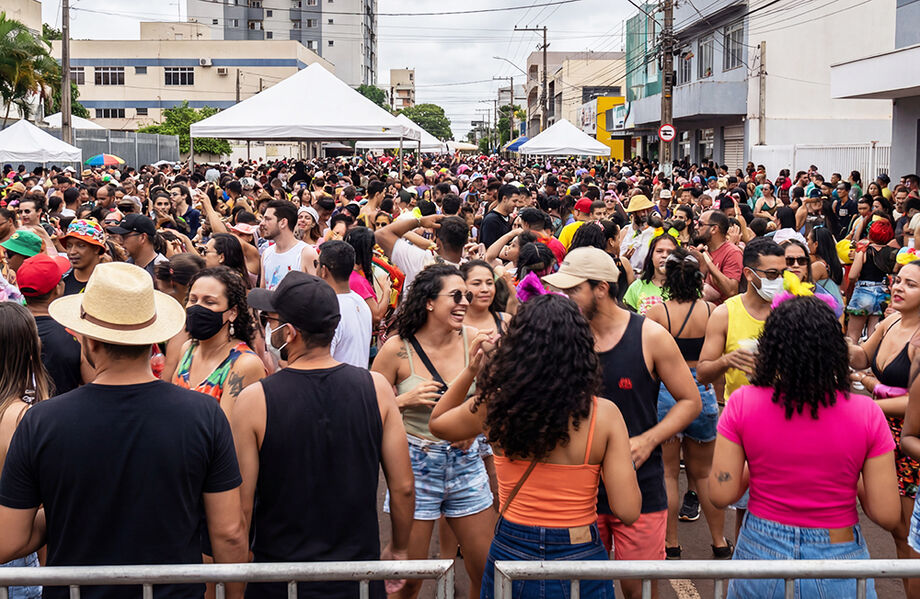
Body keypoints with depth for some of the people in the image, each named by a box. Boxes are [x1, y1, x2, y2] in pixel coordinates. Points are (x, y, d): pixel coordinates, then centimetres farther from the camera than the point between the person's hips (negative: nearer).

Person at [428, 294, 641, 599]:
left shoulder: (494, 405, -11)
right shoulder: (604, 415, -16)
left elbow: (437, 423, 11)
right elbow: (627, 511, -16)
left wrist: (469, 371, 8)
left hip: (510, 552, 1)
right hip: (579, 558, 0)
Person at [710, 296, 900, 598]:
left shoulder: (743, 403, -12)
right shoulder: (866, 414, -13)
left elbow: (721, 494, -9)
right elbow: (887, 514, -12)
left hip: (760, 550, 1)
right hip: (838, 556, -1)